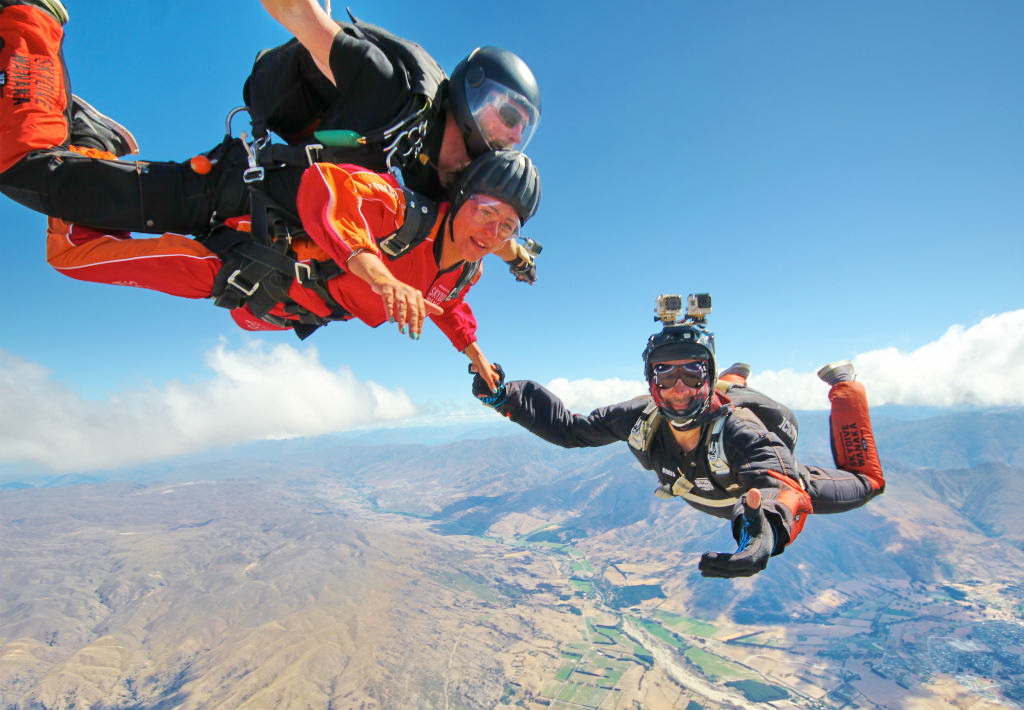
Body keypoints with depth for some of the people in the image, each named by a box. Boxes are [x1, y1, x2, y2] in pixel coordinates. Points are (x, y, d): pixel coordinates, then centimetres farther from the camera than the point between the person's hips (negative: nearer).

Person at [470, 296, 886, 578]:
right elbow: (570, 429, -31)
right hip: (711, 485, 4)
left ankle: (842, 386, 28)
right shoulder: (641, 419, -36)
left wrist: (768, 531, -86)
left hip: (777, 475, -4)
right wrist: (505, 398, -42)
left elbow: (786, 489, -63)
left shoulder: (739, 431, -48)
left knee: (864, 483, 12)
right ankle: (736, 381, 44)